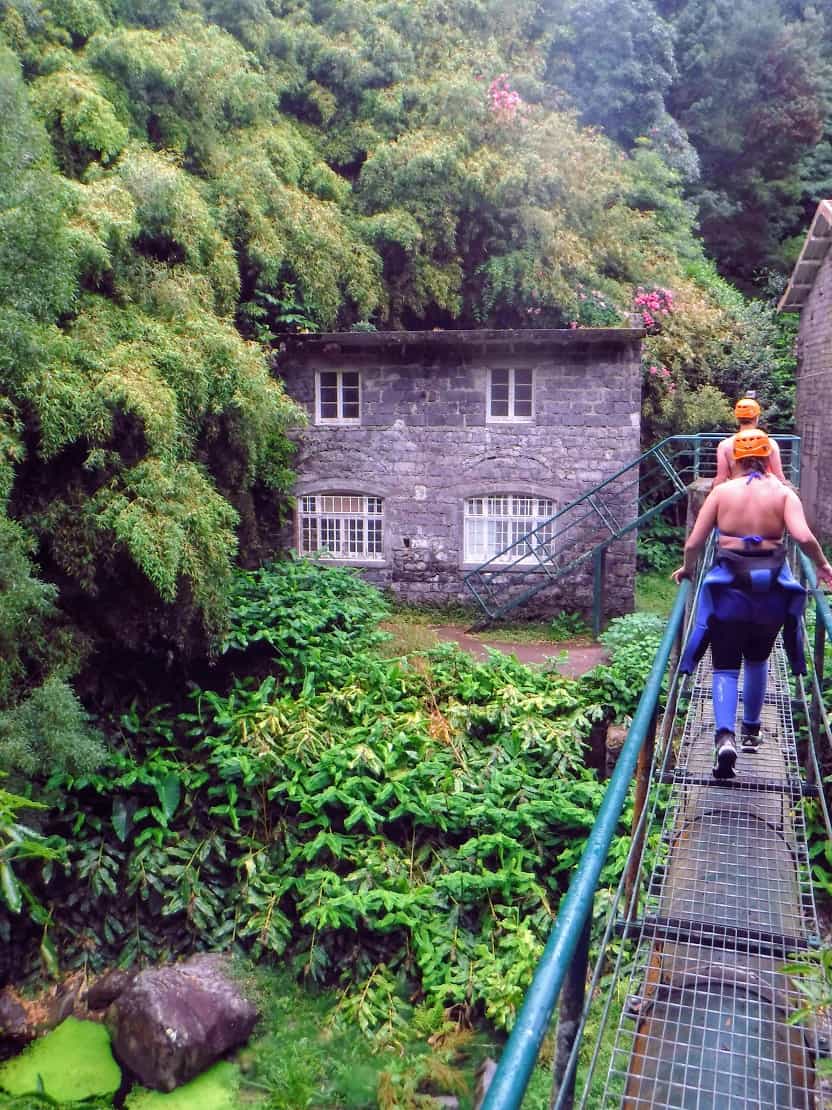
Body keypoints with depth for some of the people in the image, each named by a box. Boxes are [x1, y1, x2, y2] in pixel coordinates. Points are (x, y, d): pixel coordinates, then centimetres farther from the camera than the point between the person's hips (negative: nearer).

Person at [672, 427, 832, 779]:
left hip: (728, 587, -2)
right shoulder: (783, 493, 0)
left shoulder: (722, 491, -1)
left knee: (725, 666, 3)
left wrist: (686, 569, 16)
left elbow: (693, 544, -4)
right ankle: (751, 731, 35)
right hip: (771, 589, 2)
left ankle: (725, 737, -19)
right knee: (757, 659, 24)